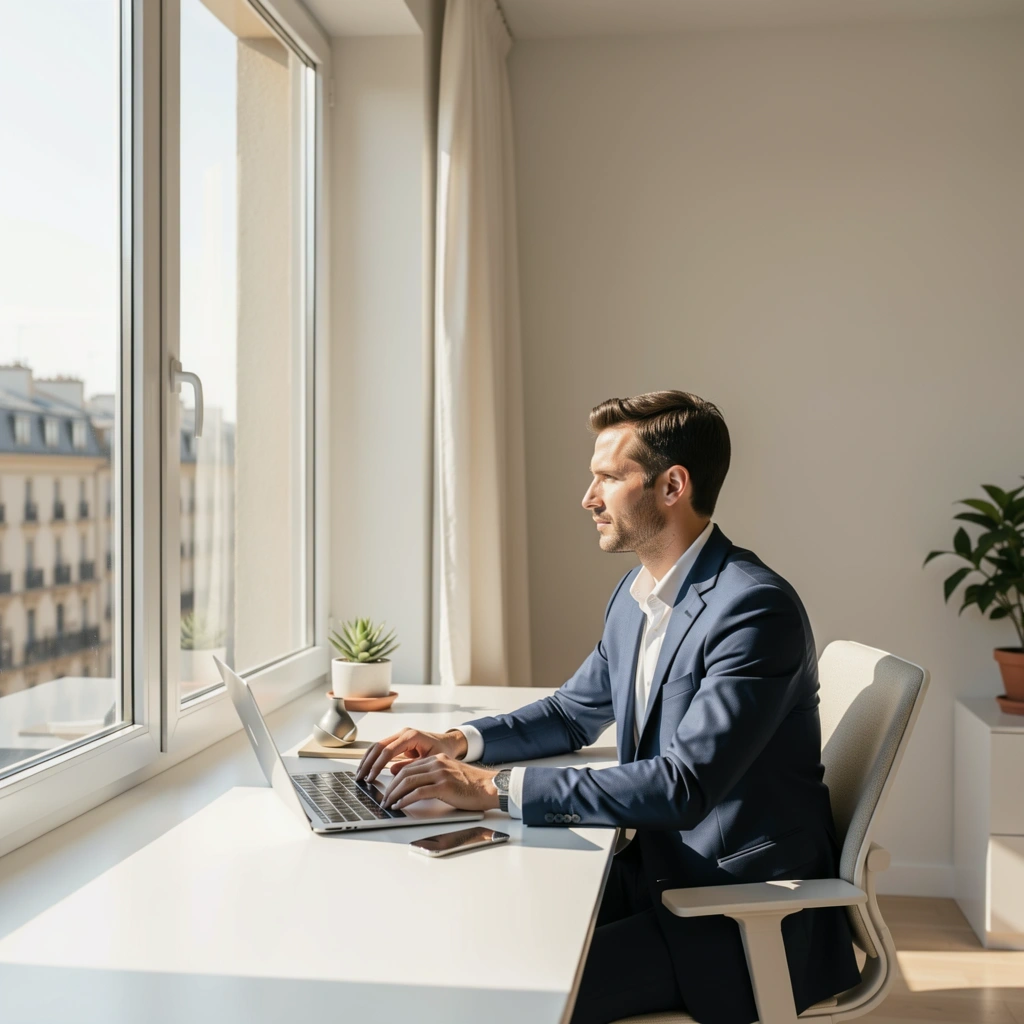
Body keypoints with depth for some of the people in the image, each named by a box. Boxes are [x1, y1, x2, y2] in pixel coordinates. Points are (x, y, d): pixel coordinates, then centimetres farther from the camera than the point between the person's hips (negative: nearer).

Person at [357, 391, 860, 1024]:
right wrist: (460, 743, 1)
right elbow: (575, 714, 19)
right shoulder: (636, 592, 6)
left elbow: (683, 786, -30)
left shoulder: (756, 609, -23)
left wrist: (498, 789, -29)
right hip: (660, 872, 8)